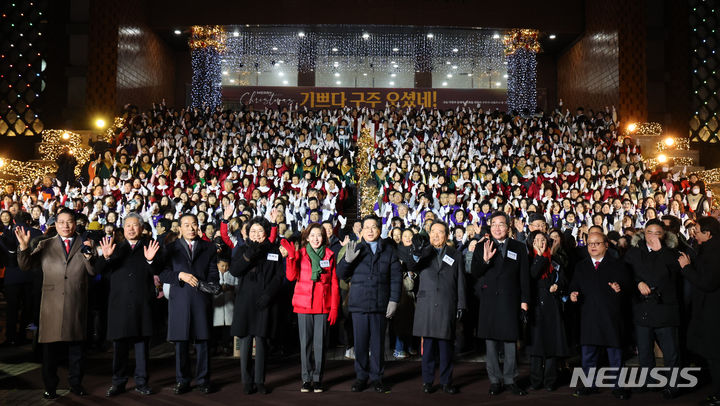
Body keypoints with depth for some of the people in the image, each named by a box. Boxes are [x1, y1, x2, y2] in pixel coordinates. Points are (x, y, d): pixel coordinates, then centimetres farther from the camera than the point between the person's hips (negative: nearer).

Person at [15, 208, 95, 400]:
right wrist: (24, 247, -16)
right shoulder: (46, 245, 10)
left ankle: (76, 383, 20)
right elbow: (25, 265, 2)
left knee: (76, 346, 8)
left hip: (76, 303, 0)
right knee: (50, 347, 3)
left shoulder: (84, 244, 7)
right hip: (52, 303, 0)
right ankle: (50, 386, 14)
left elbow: (93, 271, -2)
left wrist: (88, 255, -21)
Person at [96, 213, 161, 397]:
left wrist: (150, 260, -25)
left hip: (143, 303, -1)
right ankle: (119, 382, 15)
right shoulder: (116, 249, 12)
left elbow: (157, 271, -5)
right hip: (120, 303, 1)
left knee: (142, 342, 5)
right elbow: (100, 270, 1)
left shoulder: (149, 247, 8)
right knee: (120, 344, 5)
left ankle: (141, 381, 15)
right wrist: (106, 257, -18)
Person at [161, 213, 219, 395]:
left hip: (202, 298, 0)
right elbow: (163, 273, 4)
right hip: (179, 299, 0)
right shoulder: (171, 248, 12)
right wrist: (180, 275, -13)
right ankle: (182, 380, 13)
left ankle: (203, 380, 11)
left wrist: (211, 285, -12)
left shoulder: (209, 247, 13)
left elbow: (213, 272, 7)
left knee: (202, 340, 2)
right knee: (181, 342, 4)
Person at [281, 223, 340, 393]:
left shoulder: (329, 255, 6)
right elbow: (292, 276, -6)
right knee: (305, 342, 3)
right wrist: (290, 257, -18)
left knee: (320, 343, 2)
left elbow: (334, 283, 6)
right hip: (304, 304, 0)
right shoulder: (300, 254, 5)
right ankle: (306, 379, 13)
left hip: (323, 305, 0)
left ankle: (317, 379, 12)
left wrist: (334, 307, 0)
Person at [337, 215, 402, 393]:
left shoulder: (388, 251, 7)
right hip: (358, 304, 0)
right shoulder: (355, 249, 8)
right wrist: (347, 260, -16)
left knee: (378, 342, 5)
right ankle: (361, 377, 15)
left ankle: (377, 377, 16)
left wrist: (394, 300, -4)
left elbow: (396, 278, 5)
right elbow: (341, 274, 3)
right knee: (360, 342, 4)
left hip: (380, 304, 0)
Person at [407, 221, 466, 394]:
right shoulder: (424, 253, 9)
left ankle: (446, 381, 13)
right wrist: (416, 252, -28)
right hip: (426, 306, 0)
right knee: (428, 345, 4)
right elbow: (411, 267, -9)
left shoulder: (456, 255, 11)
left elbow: (460, 283, 9)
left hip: (447, 307, 0)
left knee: (446, 346, 2)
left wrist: (461, 306, 2)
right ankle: (427, 381, 14)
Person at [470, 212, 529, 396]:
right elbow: (474, 273, 1)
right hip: (489, 300, 0)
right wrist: (485, 260, -17)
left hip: (510, 300, 0)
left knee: (510, 342, 3)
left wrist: (524, 300, 0)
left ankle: (510, 379, 15)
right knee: (491, 342, 4)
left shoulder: (519, 248, 9)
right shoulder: (481, 247, 9)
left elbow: (524, 276, 7)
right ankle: (495, 380, 14)